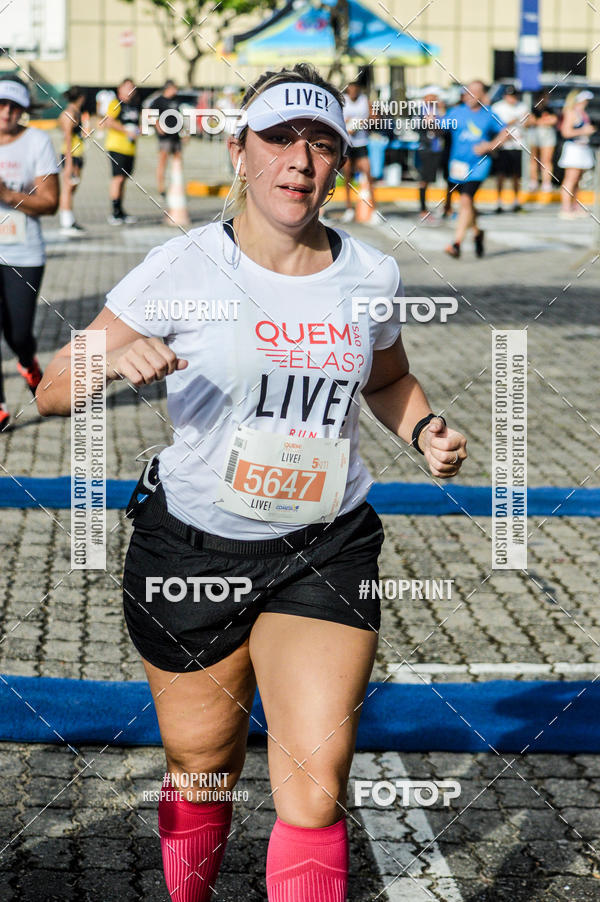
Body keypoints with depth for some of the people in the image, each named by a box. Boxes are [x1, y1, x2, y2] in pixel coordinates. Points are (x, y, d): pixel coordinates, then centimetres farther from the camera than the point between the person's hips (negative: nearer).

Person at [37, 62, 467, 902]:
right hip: (193, 548, -1)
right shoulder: (184, 269, -10)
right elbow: (52, 392, -9)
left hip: (326, 549, 2)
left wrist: (424, 429, 1)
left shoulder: (371, 275, 0)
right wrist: (114, 358, -30)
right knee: (201, 768, 13)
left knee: (316, 783, -9)